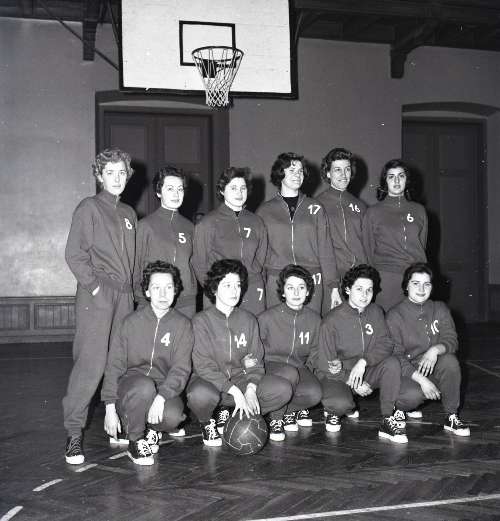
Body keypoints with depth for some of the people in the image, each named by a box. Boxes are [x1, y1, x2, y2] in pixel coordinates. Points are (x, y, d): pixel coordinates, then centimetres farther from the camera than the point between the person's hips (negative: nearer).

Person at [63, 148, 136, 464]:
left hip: (125, 296, 6)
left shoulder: (129, 214, 20)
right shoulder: (89, 208, 1)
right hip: (96, 296, -6)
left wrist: (132, 289, 11)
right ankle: (74, 431, -5)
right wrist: (94, 286, -12)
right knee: (91, 362, -11)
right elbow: (74, 254, -6)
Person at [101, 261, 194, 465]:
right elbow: (114, 365, -2)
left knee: (173, 416, -31)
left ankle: (152, 427, 7)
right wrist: (110, 408, -10)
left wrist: (161, 397, -27)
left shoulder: (182, 324, -1)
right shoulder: (132, 322, -2)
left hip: (165, 388, 1)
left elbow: (181, 369, -9)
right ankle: (135, 441, -10)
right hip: (130, 382, 0)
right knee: (144, 386, -35)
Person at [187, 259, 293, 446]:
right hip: (211, 381, -4)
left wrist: (251, 388, -17)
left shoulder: (248, 320, 6)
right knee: (201, 394, -39)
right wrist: (235, 392, -24)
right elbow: (203, 366, -15)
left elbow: (255, 361, 3)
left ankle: (232, 415, 1)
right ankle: (206, 423, -2)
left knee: (283, 389, -17)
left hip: (241, 379, 4)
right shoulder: (201, 320, -8)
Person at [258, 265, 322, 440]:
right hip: (271, 366, -3)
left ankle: (292, 408, 5)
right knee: (290, 373, -37)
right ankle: (276, 418, -13)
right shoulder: (267, 318, -7)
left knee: (315, 393, -29)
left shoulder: (314, 319, 3)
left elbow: (314, 352, 13)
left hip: (300, 369, 3)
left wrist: (307, 370, -2)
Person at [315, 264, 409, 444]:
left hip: (366, 371, 4)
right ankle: (333, 413, 5)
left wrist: (363, 362, -27)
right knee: (342, 403, -35)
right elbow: (326, 364, -12)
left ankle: (388, 421, -15)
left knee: (392, 363, -24)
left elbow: (386, 343, -10)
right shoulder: (332, 320, -14)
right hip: (337, 375, -4)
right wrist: (353, 382, -19)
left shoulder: (375, 312, 1)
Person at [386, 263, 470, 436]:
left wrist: (435, 350, -29)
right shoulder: (395, 315, -7)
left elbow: (451, 340, -6)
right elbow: (396, 356, -12)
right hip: (407, 372, -3)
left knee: (450, 360, -28)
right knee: (413, 395, -34)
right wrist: (422, 380, -23)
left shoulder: (440, 309, 5)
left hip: (434, 369, 3)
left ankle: (452, 417, -12)